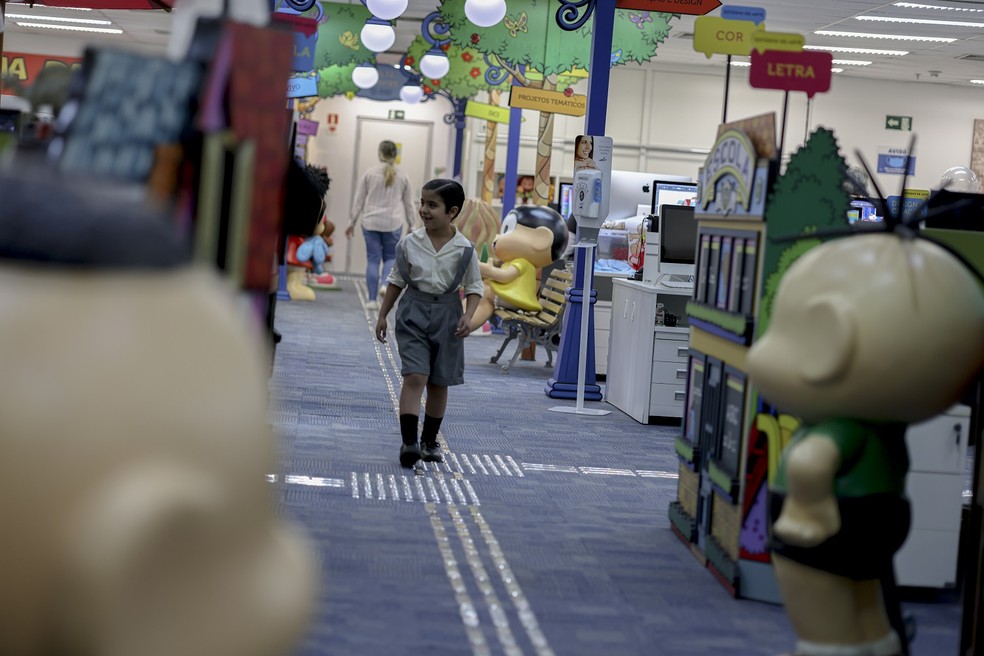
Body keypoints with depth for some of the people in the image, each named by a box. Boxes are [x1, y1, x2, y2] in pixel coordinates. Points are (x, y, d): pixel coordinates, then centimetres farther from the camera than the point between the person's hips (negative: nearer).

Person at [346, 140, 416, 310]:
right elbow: (408, 203, 11)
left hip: (371, 222, 0)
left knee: (373, 259, 3)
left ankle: (372, 299, 1)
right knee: (390, 257, 13)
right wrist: (410, 225, 21)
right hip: (393, 224, 0)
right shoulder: (402, 176, 4)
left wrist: (352, 223, 10)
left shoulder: (369, 173, 1)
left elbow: (359, 200, 3)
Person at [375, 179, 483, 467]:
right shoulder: (409, 243, -3)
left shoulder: (464, 249, -7)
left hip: (446, 314, 1)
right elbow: (397, 280, 8)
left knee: (439, 382, 10)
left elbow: (474, 287, 1)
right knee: (415, 376, -14)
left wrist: (468, 315, -15)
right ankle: (409, 441, -16)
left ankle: (429, 441, 24)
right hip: (414, 312, -1)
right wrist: (382, 315, 10)